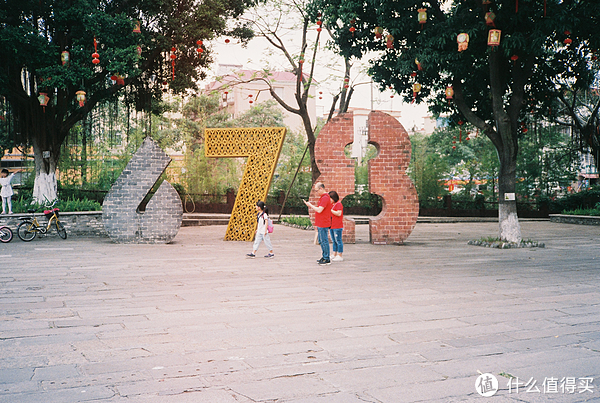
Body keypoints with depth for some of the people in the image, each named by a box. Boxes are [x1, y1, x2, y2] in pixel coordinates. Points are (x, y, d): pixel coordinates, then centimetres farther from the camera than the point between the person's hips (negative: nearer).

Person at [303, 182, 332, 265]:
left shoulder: (325, 198, -18)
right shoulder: (322, 197, 17)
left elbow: (319, 210, -23)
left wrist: (310, 205, -13)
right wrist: (312, 206, 11)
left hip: (323, 224, -11)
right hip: (320, 224, 11)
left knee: (324, 241, -6)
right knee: (321, 241, 16)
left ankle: (327, 259, -1)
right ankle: (324, 257, 25)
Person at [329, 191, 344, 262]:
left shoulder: (338, 204, -11)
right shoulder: (332, 204, 17)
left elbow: (339, 213, -22)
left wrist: (330, 210, -19)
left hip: (337, 226, -10)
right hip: (332, 226, 10)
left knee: (338, 241, -4)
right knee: (334, 241, 14)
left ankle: (340, 256, 0)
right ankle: (334, 255, 21)